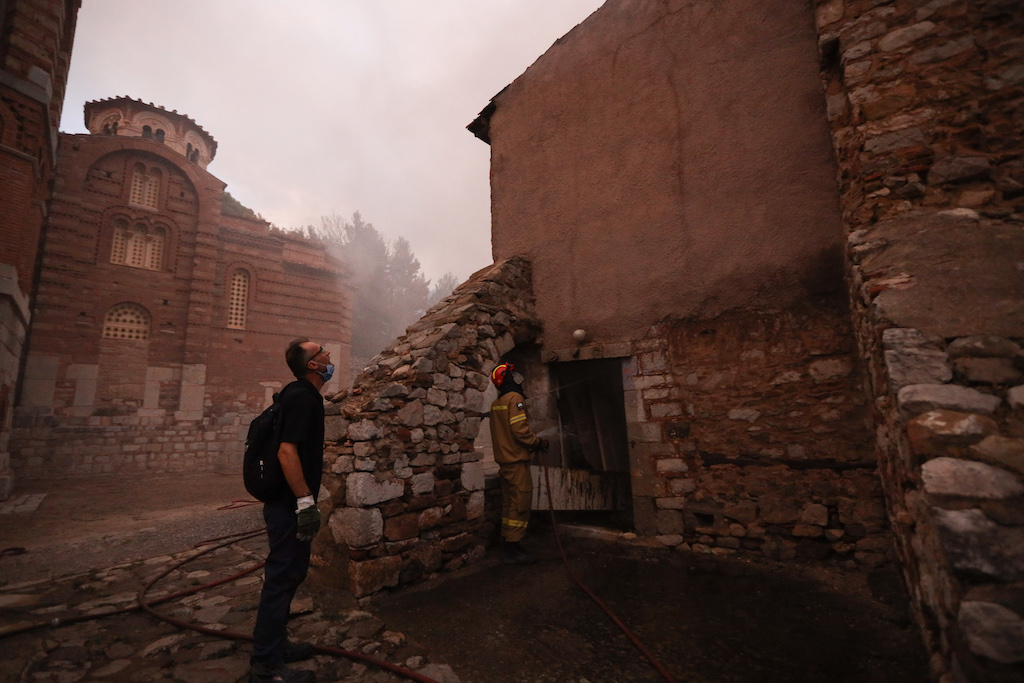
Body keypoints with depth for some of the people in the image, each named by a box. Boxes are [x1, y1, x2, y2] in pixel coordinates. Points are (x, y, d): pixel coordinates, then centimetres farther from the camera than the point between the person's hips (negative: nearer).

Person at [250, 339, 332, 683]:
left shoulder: (303, 394, 11)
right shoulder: (302, 397, -21)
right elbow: (286, 451, -28)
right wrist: (305, 501, -25)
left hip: (289, 503, 10)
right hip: (290, 504, -10)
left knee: (290, 573, 21)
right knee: (282, 577, 2)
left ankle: (274, 644, 37)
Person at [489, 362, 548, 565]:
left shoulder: (496, 403, 13)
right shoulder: (515, 398, -14)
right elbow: (520, 430, -22)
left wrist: (531, 444, 16)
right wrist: (538, 442, -8)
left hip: (504, 460, 9)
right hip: (516, 461, -9)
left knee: (509, 504, 15)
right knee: (520, 504, -2)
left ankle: (507, 547, 23)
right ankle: (513, 550, 3)